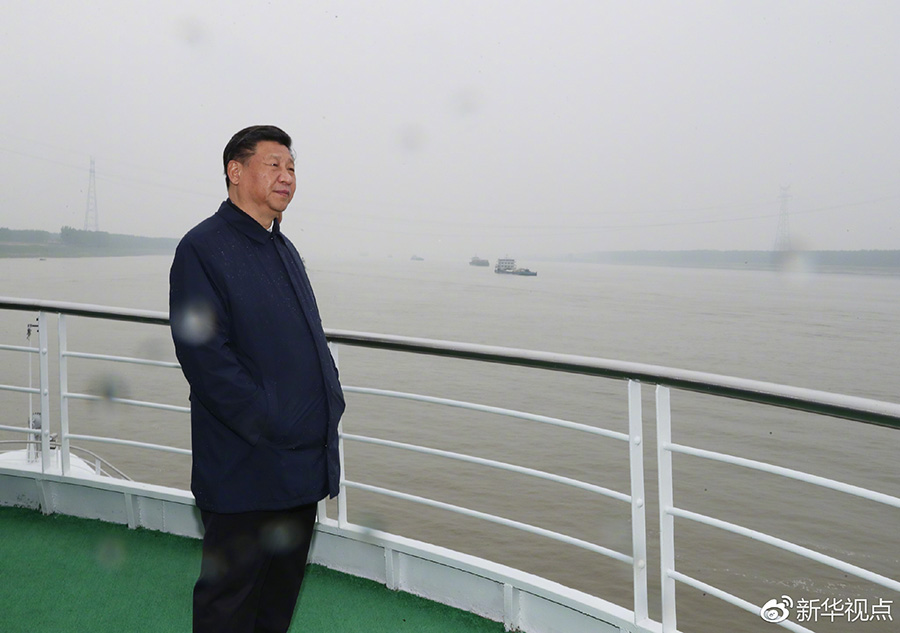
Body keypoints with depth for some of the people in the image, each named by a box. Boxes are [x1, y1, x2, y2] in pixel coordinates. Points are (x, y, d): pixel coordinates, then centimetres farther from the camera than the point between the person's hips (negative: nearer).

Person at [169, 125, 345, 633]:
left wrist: (331, 399, 4)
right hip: (245, 471, -8)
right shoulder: (203, 248, -11)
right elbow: (204, 355, -19)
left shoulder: (285, 251, 16)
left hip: (303, 470, 8)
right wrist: (272, 426, -21)